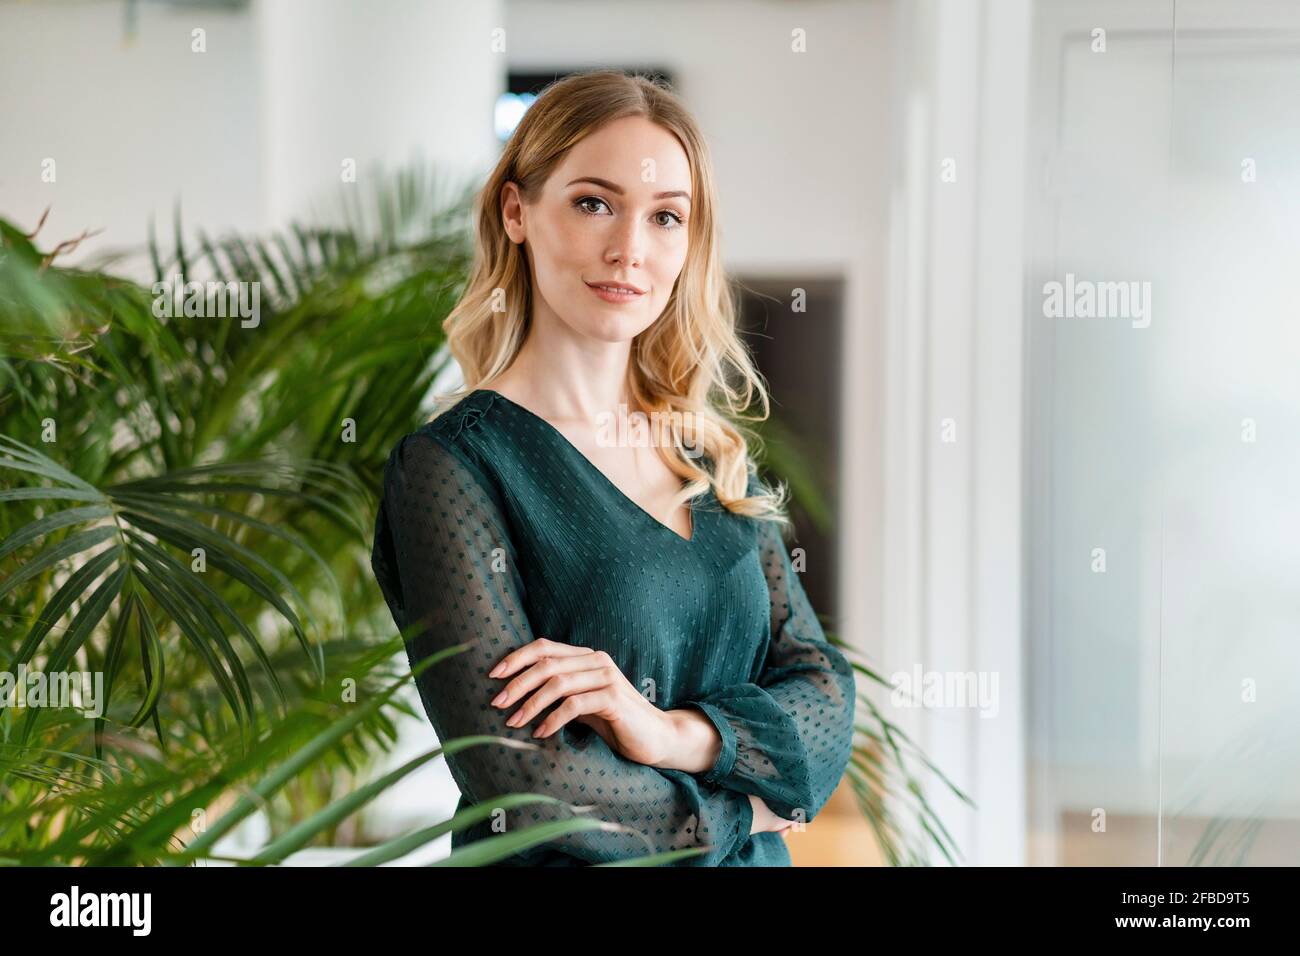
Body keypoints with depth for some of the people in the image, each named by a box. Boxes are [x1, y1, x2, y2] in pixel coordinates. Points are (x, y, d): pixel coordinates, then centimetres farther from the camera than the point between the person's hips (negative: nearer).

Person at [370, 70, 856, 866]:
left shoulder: (716, 454, 3)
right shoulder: (452, 463, -15)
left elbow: (826, 695, -3)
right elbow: (521, 788, -22)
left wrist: (676, 732, -21)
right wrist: (735, 812, -11)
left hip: (747, 857, 5)